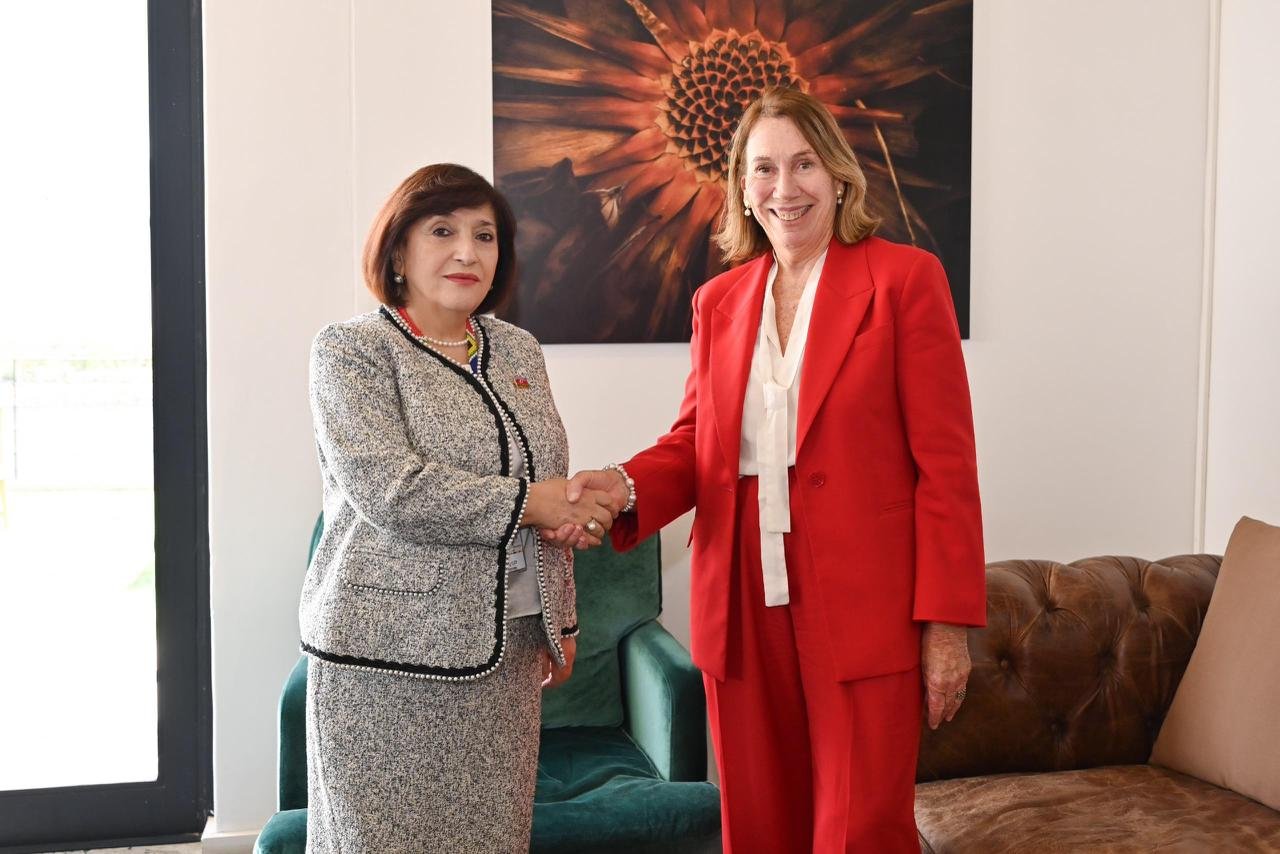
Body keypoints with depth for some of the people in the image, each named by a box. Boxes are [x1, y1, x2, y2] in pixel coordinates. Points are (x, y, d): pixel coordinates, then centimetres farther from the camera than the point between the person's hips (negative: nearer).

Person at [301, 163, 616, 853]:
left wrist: (560, 620, 16)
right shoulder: (351, 349, -4)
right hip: (389, 653, -5)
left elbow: (555, 502, 17)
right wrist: (526, 503, -14)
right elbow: (390, 489, -18)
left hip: (505, 650, 5)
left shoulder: (518, 351, 13)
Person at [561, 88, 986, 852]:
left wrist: (946, 620, -10)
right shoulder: (718, 301, 12)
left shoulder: (904, 279, -2)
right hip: (743, 605, 4)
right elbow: (695, 442, 13)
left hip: (863, 609, -4)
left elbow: (945, 460, -5)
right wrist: (627, 486, -9)